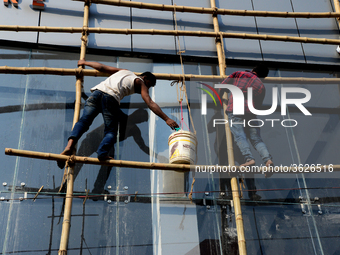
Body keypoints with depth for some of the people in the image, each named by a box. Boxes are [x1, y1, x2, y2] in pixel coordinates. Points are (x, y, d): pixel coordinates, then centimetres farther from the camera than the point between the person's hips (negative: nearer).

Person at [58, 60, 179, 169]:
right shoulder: (140, 83, 22)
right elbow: (150, 103, 11)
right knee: (111, 131, 2)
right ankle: (102, 153, -23)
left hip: (97, 91, 4)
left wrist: (84, 63, 49)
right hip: (111, 97, -4)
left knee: (84, 120, -5)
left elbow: (102, 67, 33)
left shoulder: (124, 71, 36)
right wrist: (167, 119, 10)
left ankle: (70, 144, -27)